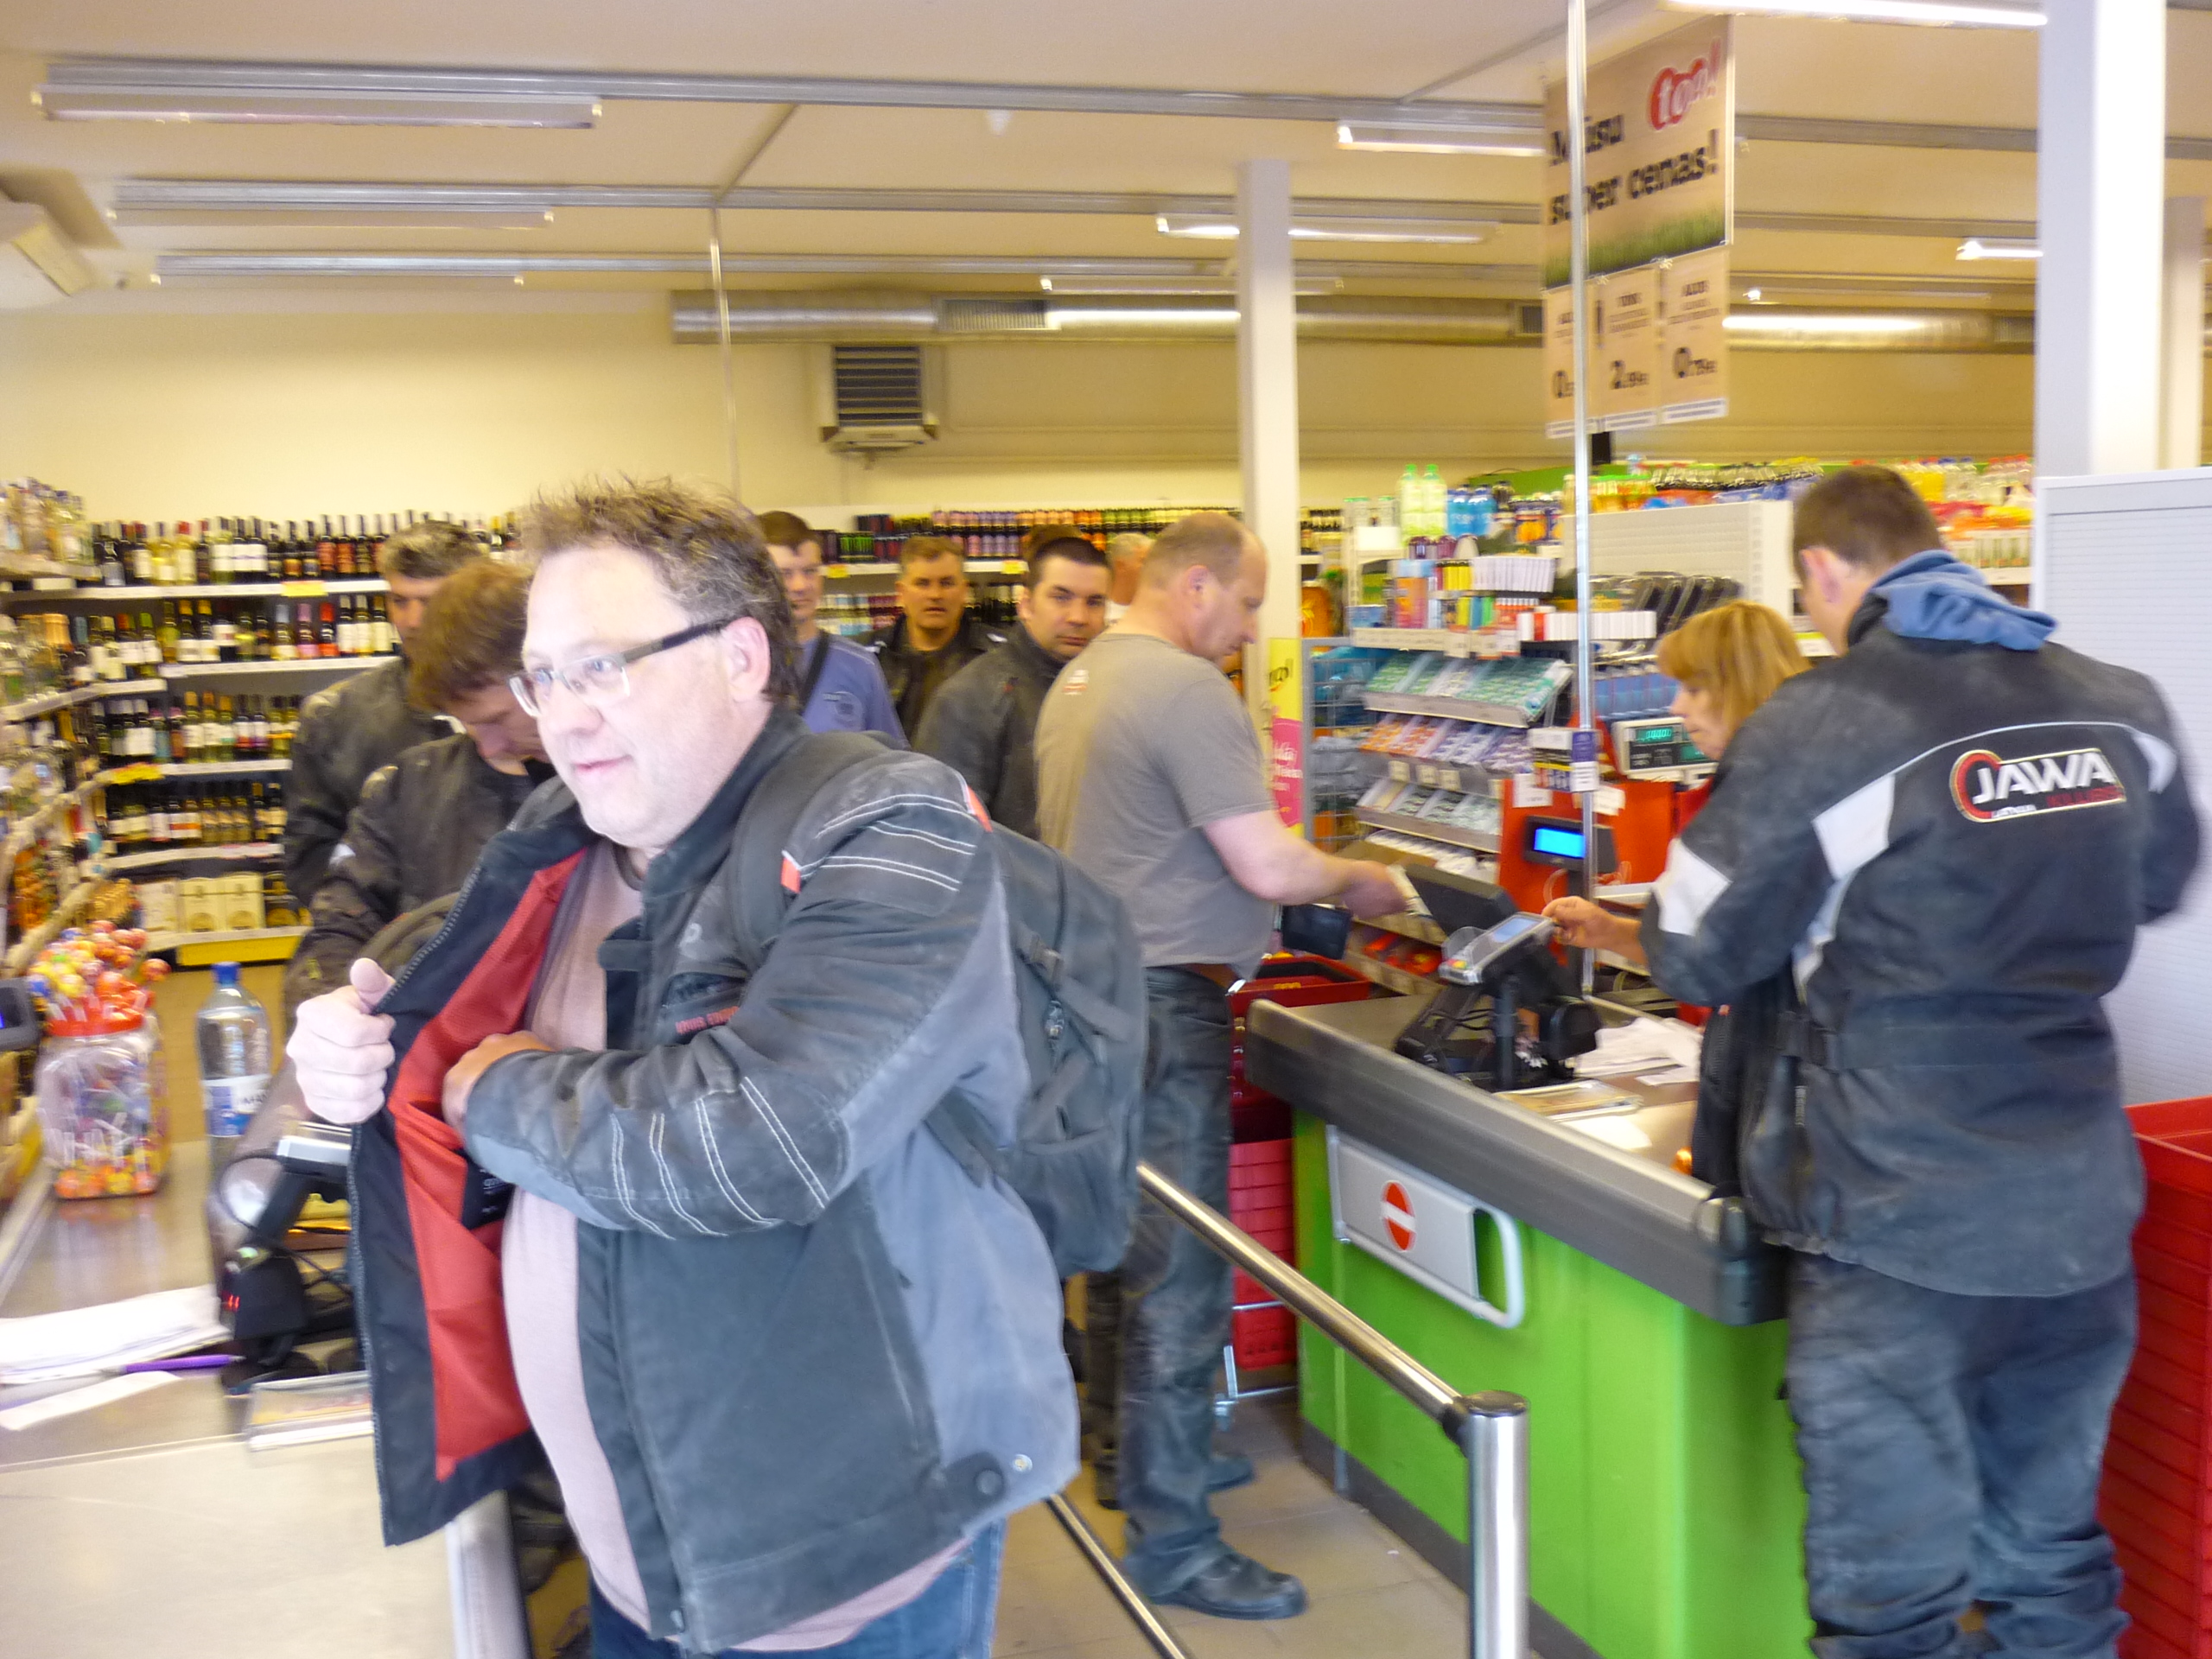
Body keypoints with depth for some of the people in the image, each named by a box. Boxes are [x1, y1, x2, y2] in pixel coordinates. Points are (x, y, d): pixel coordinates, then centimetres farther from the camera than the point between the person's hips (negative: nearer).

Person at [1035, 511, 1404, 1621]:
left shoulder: (1081, 677, 12)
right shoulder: (1186, 688, -18)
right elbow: (1268, 867, -20)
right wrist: (1355, 882, -2)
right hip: (1162, 1001, -10)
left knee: (1125, 1242, 20)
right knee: (1181, 1271, -3)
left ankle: (1140, 1458, 36)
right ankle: (1172, 1543, 5)